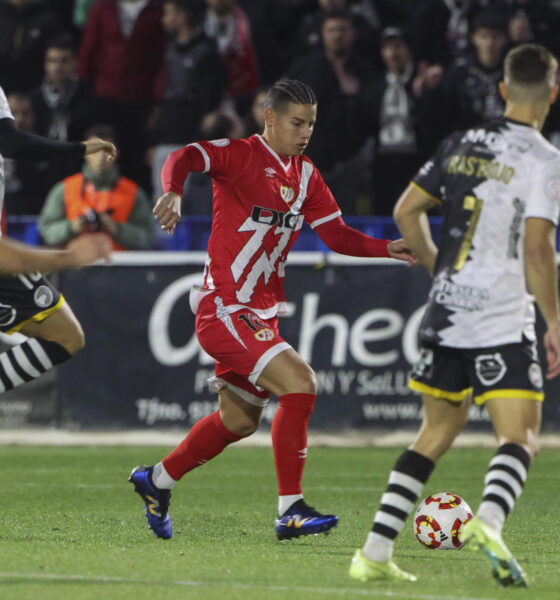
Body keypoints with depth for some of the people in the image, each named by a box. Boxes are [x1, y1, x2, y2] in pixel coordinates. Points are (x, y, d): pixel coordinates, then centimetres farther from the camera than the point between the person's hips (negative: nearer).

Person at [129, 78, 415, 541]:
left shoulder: (306, 175, 13)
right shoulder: (241, 156, -10)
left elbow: (337, 234, 12)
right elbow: (184, 158, -26)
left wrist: (388, 250, -4)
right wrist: (173, 191, -48)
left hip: (262, 312, 9)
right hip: (225, 308, -9)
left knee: (239, 420, 20)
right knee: (300, 384, -22)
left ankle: (157, 481, 39)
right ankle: (290, 511, -17)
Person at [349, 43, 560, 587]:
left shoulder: (460, 145, 10)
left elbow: (406, 211, 14)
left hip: (444, 313, 6)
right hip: (503, 318, -6)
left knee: (438, 430, 17)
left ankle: (375, 551, 10)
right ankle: (488, 521, -34)